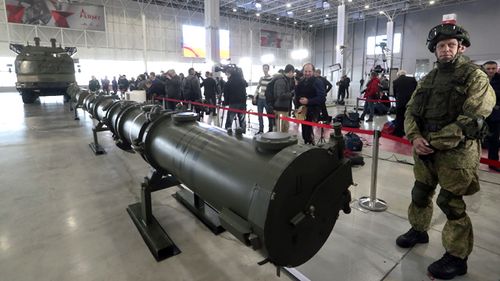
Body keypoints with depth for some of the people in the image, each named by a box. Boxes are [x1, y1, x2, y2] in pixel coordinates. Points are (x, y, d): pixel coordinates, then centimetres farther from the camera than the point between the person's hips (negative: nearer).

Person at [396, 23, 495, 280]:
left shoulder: (475, 77, -5)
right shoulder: (428, 79, 13)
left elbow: (471, 119, -16)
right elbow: (411, 111, 8)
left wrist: (434, 142, -19)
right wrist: (415, 137, -10)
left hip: (456, 151, -5)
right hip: (425, 149, 6)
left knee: (450, 202, 0)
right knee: (420, 193, 15)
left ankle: (457, 257, 17)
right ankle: (418, 230, 39)